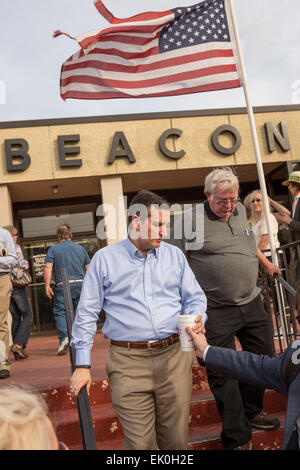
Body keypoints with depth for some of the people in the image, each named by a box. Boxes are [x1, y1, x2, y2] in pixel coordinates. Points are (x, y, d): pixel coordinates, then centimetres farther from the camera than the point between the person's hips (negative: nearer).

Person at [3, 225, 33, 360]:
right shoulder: (15, 247, -7)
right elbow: (22, 265, -15)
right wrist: (27, 263, 5)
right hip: (16, 285, -6)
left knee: (16, 317, 12)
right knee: (27, 315, 5)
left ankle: (17, 352, 12)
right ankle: (18, 344, -9)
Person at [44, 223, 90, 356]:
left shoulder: (53, 249, 2)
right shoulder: (81, 248, 11)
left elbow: (48, 267, -9)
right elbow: (88, 268, 12)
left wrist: (47, 285, -8)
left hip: (63, 286, -3)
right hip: (81, 284, 3)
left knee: (60, 311, 3)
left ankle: (64, 336, -15)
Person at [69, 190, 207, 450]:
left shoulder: (174, 255, 10)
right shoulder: (105, 258, 3)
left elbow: (195, 297, 15)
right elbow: (87, 313, 5)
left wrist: (197, 319, -8)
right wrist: (82, 365, 3)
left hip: (174, 354, 3)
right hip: (128, 361, -2)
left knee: (176, 439, 10)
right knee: (140, 443, 0)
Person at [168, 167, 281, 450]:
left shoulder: (240, 211, 9)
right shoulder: (190, 219, -12)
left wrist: (267, 264, 37)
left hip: (251, 302, 7)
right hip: (217, 312, -7)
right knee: (224, 373, 1)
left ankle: (251, 413, 41)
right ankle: (237, 437, 18)